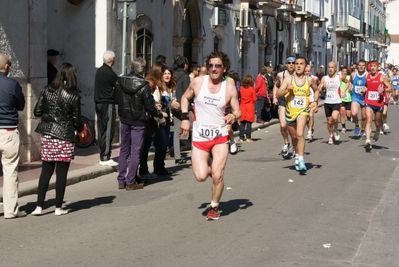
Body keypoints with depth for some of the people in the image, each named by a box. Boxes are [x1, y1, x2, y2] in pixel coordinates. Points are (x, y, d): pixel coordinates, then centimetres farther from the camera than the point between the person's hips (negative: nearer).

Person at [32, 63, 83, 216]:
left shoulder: (46, 91, 0)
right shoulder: (74, 96, -9)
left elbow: (37, 112, 4)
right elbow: (77, 120, -5)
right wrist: (80, 128, 16)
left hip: (47, 135, 3)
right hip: (65, 137, -3)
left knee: (46, 172, 10)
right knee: (61, 173, 5)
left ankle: (39, 206, 8)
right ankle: (58, 208, 10)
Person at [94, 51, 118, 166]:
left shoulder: (99, 71, 12)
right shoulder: (110, 73, -15)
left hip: (99, 103, 9)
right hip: (108, 104, -9)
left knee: (101, 130, 11)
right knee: (108, 130, -6)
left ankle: (102, 155, 15)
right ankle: (105, 158, -6)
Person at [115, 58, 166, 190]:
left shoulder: (120, 81, -3)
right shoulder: (144, 85, -18)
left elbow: (116, 99, 7)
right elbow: (150, 106, -13)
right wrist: (160, 117, 1)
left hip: (124, 120, 5)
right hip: (138, 122, -5)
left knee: (124, 150, 15)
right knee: (135, 152, 3)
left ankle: (121, 181, 16)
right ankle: (130, 182, 4)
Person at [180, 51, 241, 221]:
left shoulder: (230, 88, -5)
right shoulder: (197, 82, -3)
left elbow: (238, 111, 1)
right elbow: (185, 98, 13)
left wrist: (233, 117, -23)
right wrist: (185, 118, 1)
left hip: (220, 138, -1)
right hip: (199, 138, 1)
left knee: (217, 175, -11)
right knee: (201, 176, -11)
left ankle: (214, 207, 14)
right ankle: (210, 168, 28)